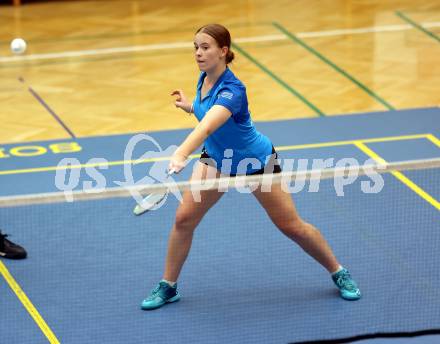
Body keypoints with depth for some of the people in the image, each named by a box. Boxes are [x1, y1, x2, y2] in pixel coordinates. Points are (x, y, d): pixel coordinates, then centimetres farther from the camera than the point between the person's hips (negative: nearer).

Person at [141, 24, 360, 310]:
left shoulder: (231, 90, -36)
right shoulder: (205, 78, -11)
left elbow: (207, 127, -56)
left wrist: (181, 155, -71)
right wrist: (189, 106, -1)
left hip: (256, 161, -6)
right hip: (217, 158, 6)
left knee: (292, 226, 3)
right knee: (184, 218, -7)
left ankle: (339, 273, 24)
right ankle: (168, 287, 8)